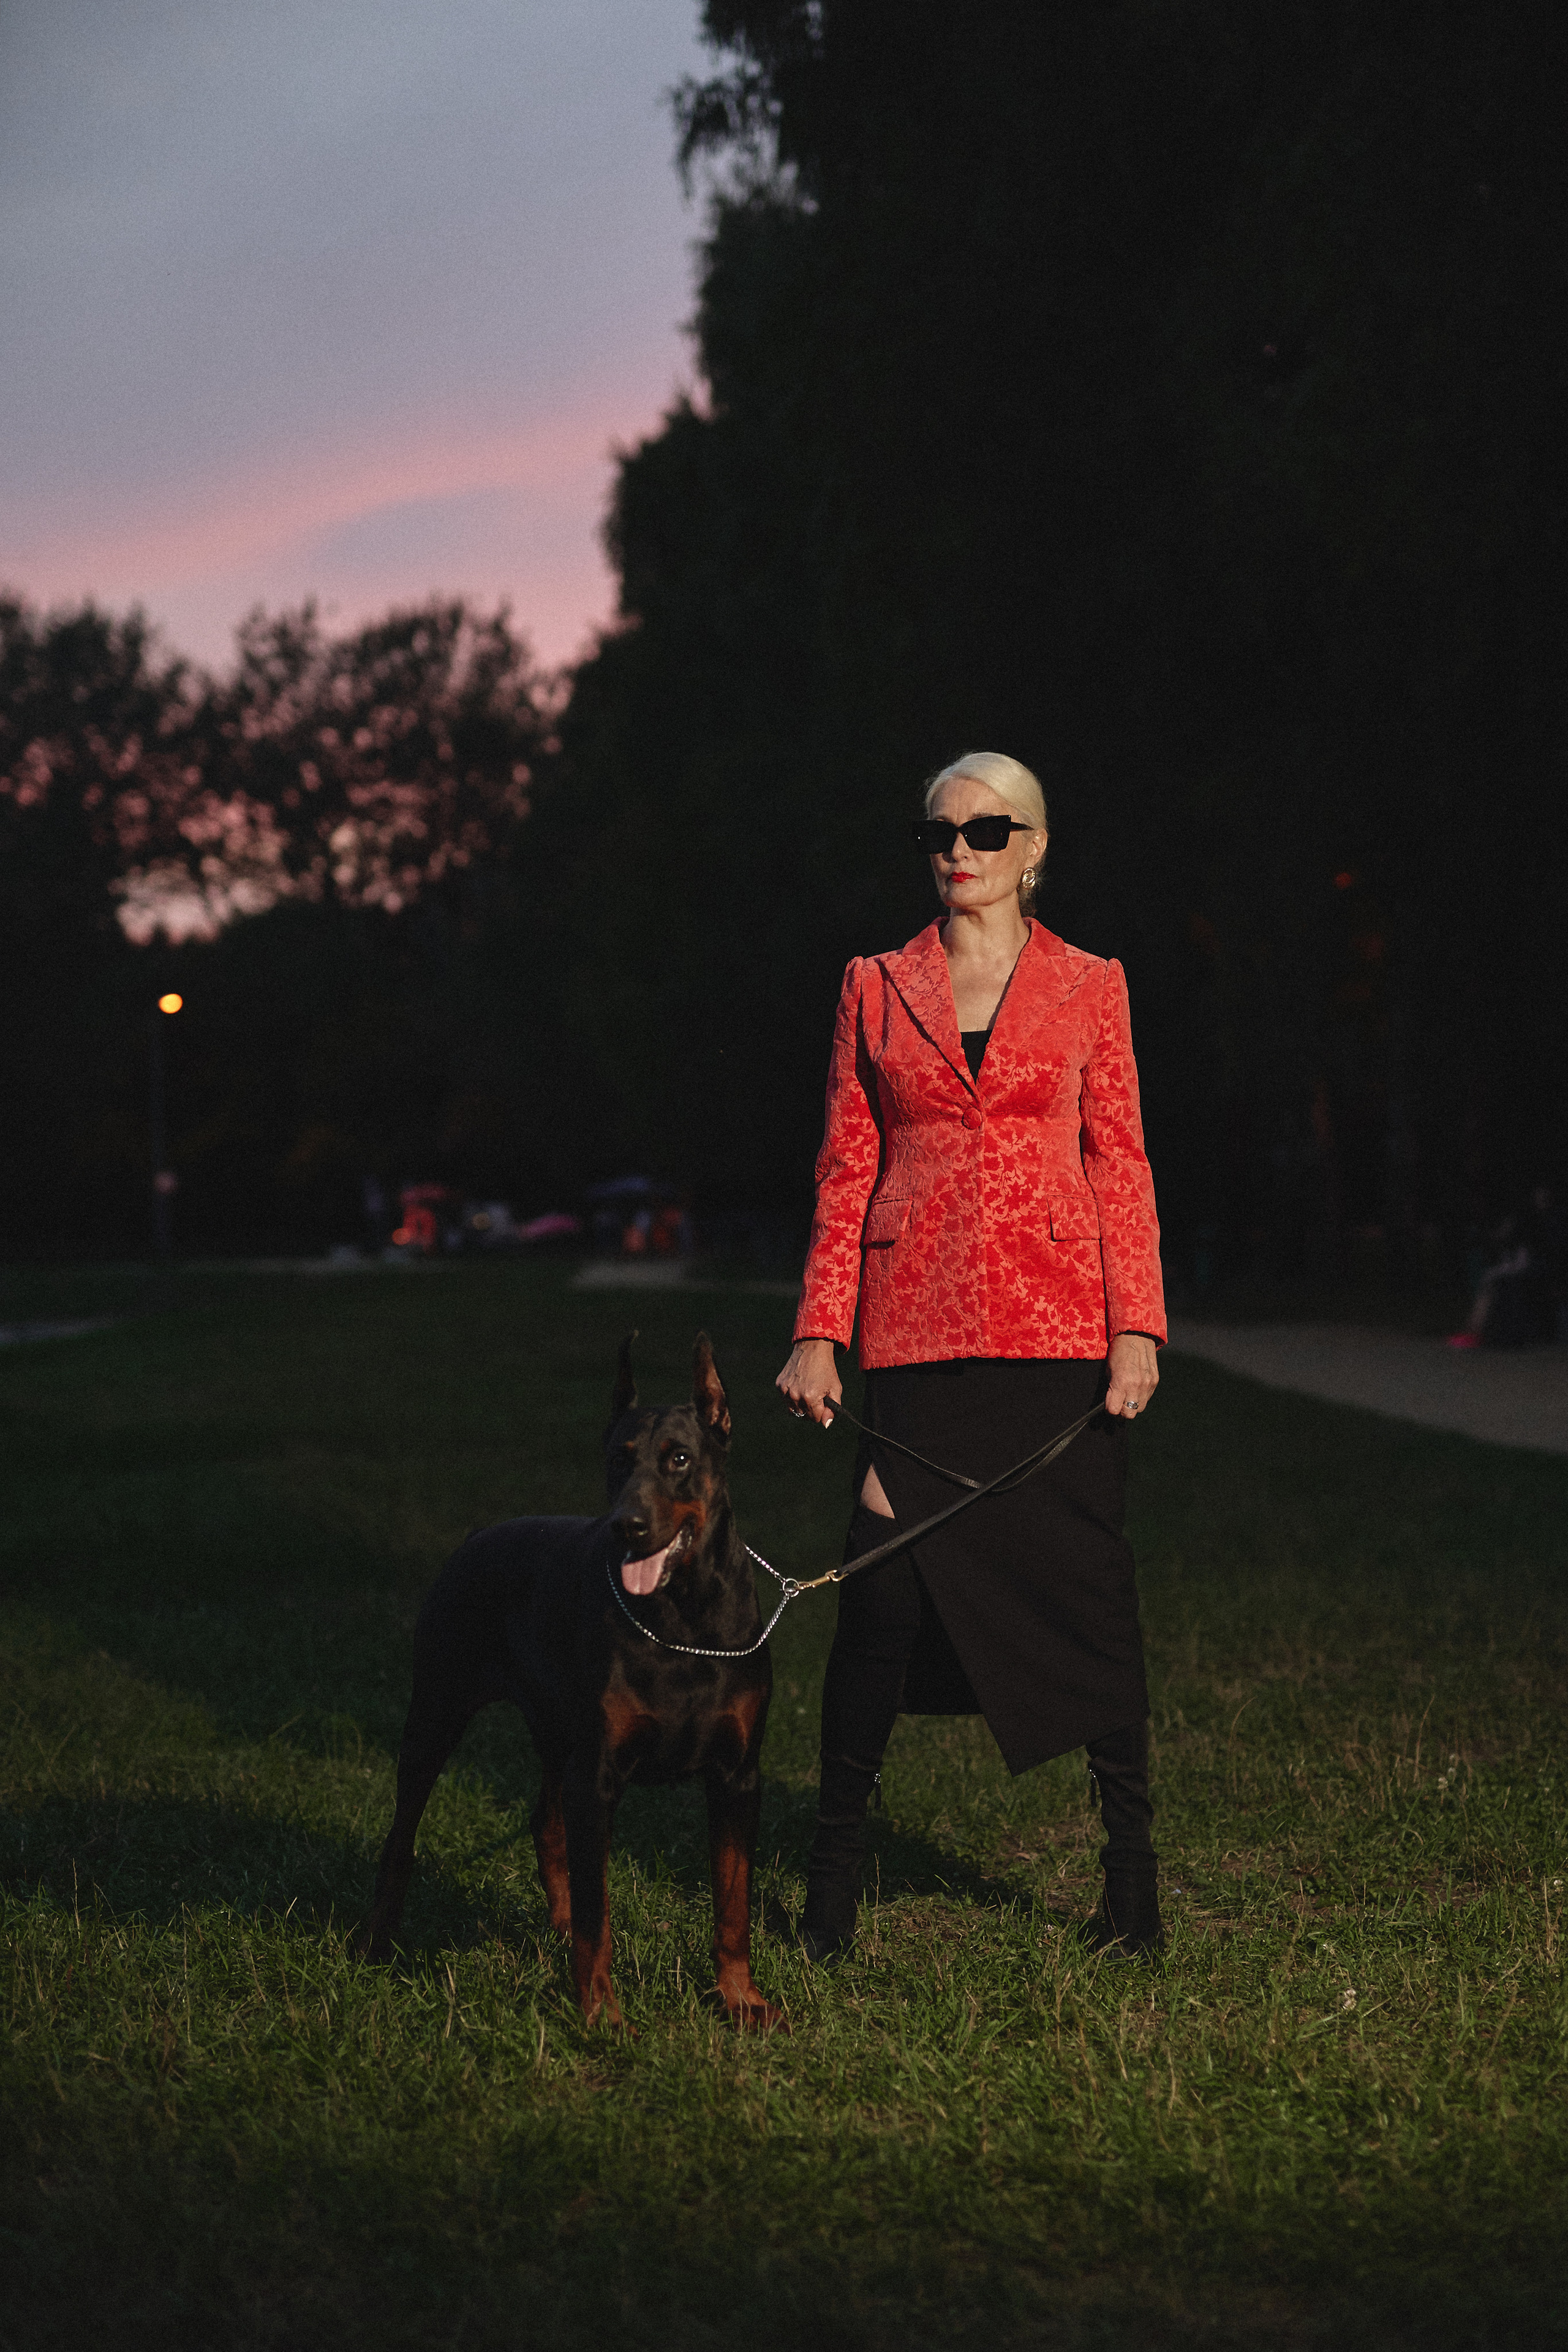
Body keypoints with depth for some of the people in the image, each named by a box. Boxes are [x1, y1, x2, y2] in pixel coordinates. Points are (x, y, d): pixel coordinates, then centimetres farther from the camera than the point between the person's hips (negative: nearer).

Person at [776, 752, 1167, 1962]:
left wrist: (1137, 1327, -5)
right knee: (883, 1588, -4)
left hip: (1061, 1323, -1)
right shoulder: (877, 988, 10)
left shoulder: (1089, 987, 7)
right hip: (919, 1329, 1)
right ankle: (836, 1872, 8)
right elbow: (846, 1170, 9)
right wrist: (819, 1334, 2)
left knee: (1090, 1588, 1)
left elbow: (1121, 1166, 5)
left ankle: (1132, 1873, 12)